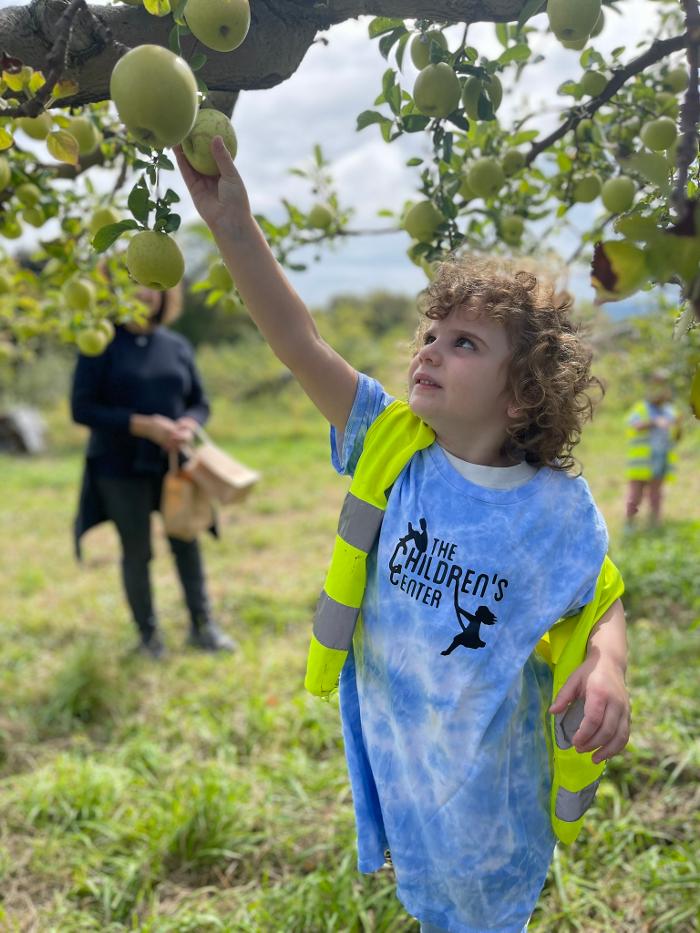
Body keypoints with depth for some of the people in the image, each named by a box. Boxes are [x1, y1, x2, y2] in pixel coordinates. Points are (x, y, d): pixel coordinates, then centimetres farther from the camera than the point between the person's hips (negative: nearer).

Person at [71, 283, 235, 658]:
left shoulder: (177, 346, 7)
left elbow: (200, 403, 9)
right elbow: (82, 408, -13)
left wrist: (188, 427, -15)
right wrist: (143, 426, -21)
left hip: (172, 464, 3)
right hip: (123, 469, -3)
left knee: (187, 543, 6)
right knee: (137, 552, 4)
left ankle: (202, 627, 22)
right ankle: (148, 634, 21)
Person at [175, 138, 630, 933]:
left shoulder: (556, 507, -20)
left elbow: (601, 600, -5)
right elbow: (303, 348, -26)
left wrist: (608, 666, -28)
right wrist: (235, 228, -35)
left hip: (488, 757, -2)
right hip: (391, 739, 3)